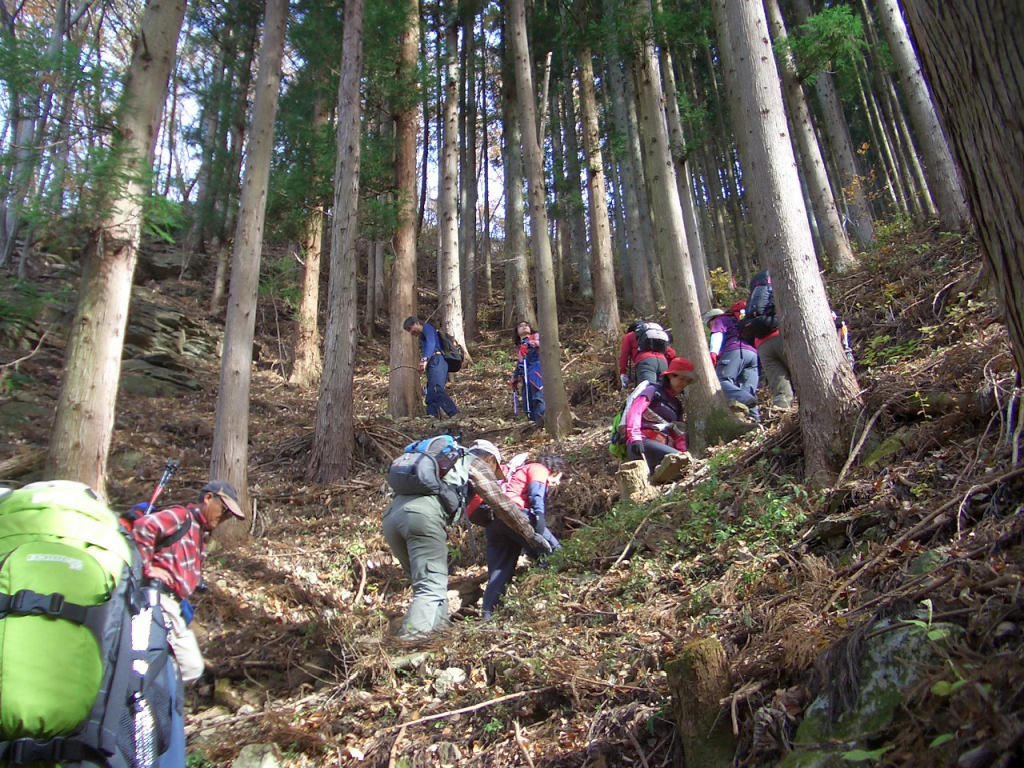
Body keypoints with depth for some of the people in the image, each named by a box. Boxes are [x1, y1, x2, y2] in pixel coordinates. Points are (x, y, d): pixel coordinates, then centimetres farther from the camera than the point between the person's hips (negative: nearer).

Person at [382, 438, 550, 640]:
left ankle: (439, 626, 11)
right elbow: (502, 504, 14)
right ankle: (409, 639, -25)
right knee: (432, 587, -11)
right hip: (422, 515, -8)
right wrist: (532, 536, 22)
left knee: (426, 582, 17)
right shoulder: (477, 464, 18)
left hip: (391, 513, 8)